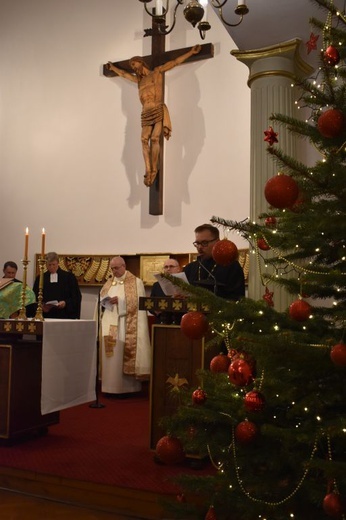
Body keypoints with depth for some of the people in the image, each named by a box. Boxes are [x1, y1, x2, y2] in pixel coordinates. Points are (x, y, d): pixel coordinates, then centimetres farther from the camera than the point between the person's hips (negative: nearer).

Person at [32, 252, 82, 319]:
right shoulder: (40, 278, 11)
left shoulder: (69, 277, 5)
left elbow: (76, 297, 3)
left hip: (65, 316, -1)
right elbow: (35, 298, 12)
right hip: (46, 317, 2)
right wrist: (41, 306, -8)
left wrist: (66, 303, -14)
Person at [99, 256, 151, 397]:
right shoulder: (109, 283, 17)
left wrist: (120, 300, -16)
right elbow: (101, 299, 13)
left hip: (127, 326, -5)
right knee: (110, 354, 2)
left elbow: (138, 301, -8)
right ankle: (111, 387, 8)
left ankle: (125, 387, 0)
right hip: (110, 323, 5)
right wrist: (107, 300, -9)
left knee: (124, 353, -7)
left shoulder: (136, 282, 0)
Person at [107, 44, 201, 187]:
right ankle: (148, 171, -20)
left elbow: (175, 62, 12)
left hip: (158, 111, -5)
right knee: (144, 140, -13)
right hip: (146, 113, 5)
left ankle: (153, 170, -18)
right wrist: (113, 67, 58)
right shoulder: (139, 80, 28)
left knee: (154, 139, -18)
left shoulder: (156, 72, 13)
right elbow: (124, 74, 45)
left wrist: (191, 52, 10)